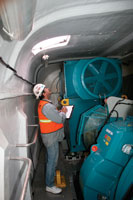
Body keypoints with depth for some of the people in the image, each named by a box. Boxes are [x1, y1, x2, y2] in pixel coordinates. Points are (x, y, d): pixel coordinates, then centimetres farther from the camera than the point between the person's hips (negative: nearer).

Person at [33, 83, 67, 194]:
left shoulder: (43, 103, 8)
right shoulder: (47, 106, -27)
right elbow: (59, 119, -25)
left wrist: (60, 112, 1)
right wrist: (63, 112, -8)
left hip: (50, 135, 10)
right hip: (51, 136, -10)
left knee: (50, 158, 27)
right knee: (52, 160, 1)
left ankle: (51, 172, 48)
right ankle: (50, 186, 14)